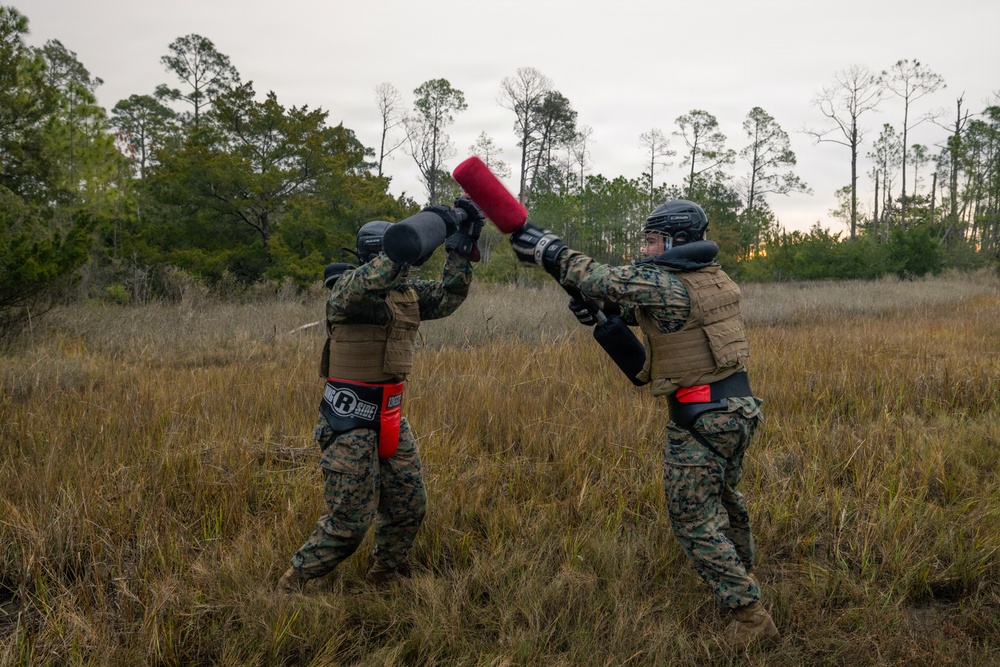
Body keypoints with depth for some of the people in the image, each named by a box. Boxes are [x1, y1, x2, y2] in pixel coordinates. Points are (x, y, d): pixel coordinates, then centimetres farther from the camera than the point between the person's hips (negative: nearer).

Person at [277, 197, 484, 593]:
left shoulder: (407, 293, 9)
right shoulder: (345, 288, -13)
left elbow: (448, 297, 4)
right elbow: (366, 284, -35)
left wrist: (462, 246, -5)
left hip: (389, 418, 8)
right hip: (350, 421, -8)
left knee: (409, 506, 11)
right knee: (349, 520, -5)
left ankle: (381, 579, 30)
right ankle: (291, 585, 11)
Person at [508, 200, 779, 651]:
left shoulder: (665, 286, -18)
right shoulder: (712, 278, 8)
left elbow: (598, 278, -17)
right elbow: (637, 305, 15)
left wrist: (544, 247, -9)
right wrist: (597, 308, 3)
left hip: (701, 419, -9)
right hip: (738, 407, 9)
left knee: (694, 521, 0)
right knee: (723, 499, 27)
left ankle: (750, 617, 0)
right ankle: (740, 578, 46)